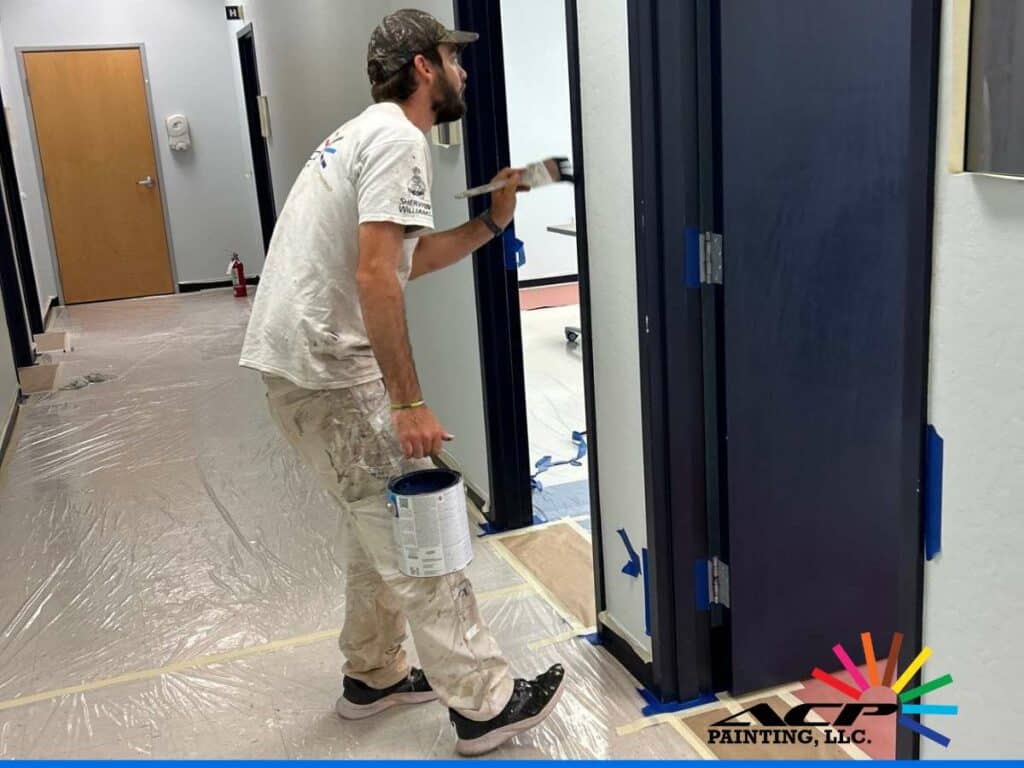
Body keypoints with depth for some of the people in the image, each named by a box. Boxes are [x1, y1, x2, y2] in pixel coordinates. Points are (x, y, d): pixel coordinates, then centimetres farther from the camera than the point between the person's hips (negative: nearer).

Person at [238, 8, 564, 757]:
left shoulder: (369, 131, 19)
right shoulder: (400, 139, -14)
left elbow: (405, 259, 24)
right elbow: (376, 278, -24)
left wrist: (492, 222, 19)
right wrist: (410, 403, -22)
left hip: (296, 359, 10)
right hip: (330, 366, -10)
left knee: (380, 524, 20)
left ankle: (373, 675, 32)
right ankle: (485, 703, 9)